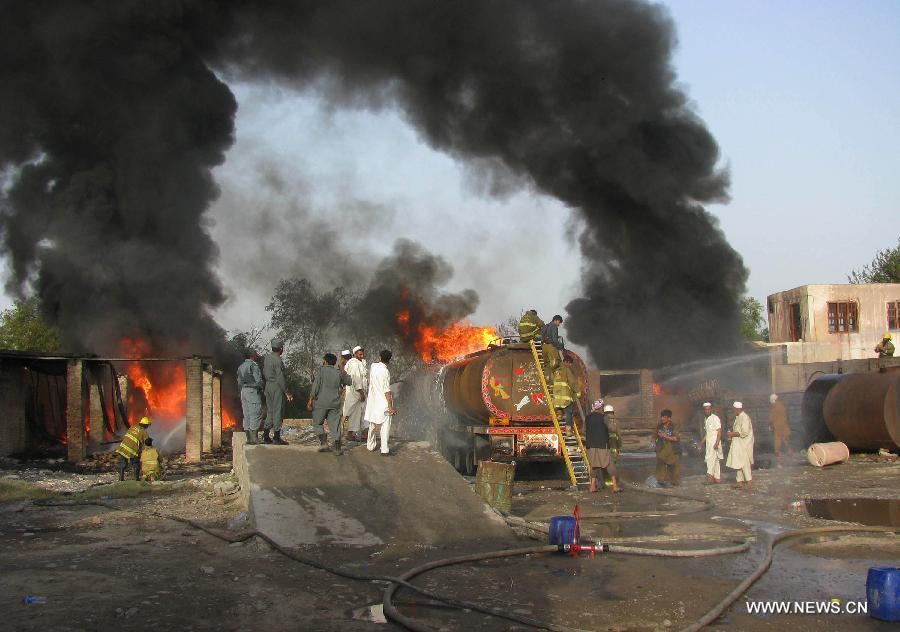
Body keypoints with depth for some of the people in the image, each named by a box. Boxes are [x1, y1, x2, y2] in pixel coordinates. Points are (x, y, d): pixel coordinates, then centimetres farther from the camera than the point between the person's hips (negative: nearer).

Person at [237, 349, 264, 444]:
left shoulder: (241, 366, 16)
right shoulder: (254, 365, -10)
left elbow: (239, 383, 18)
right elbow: (258, 380, -16)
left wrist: (241, 395, 22)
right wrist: (264, 385, 3)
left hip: (243, 391, 8)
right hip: (253, 391, -8)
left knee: (247, 415, 8)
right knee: (256, 415, -8)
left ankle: (248, 438, 7)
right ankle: (253, 438, -14)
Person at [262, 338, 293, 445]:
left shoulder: (266, 358, 7)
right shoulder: (278, 361, -18)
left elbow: (263, 374, 13)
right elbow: (280, 378, -19)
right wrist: (287, 393, -15)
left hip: (268, 386, 8)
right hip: (277, 388, -8)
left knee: (270, 411, 15)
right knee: (278, 411, -2)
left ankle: (266, 435, 16)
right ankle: (277, 437, -1)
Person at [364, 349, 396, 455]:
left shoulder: (373, 366, 0)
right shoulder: (385, 371, -17)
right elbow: (386, 391, -18)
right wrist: (390, 407, -17)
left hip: (372, 400, 6)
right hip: (383, 402, -6)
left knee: (373, 424, 18)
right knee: (385, 426, -2)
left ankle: (371, 446, 28)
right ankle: (384, 450, -5)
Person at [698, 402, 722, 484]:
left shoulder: (715, 418, -11)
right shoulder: (706, 420, 15)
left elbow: (719, 432, -15)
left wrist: (717, 443, -22)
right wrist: (703, 441, 16)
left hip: (714, 442, -8)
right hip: (708, 442, 8)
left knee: (711, 459, -15)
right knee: (715, 460, 11)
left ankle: (710, 477, -20)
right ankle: (717, 478, 15)